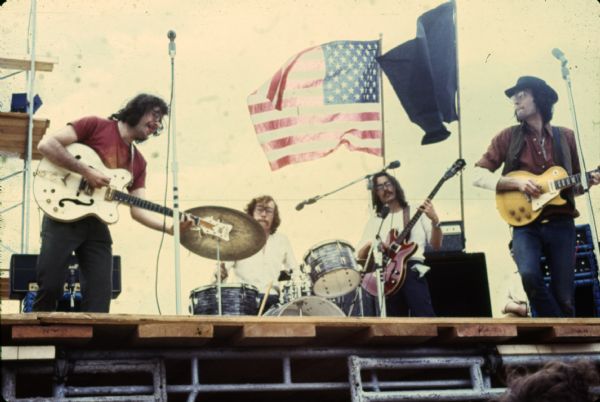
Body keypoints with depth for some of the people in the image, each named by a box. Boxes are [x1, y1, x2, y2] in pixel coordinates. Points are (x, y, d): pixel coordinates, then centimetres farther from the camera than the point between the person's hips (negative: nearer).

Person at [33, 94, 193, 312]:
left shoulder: (138, 163, 15)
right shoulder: (95, 126, -2)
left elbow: (138, 209, 8)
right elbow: (46, 144, -11)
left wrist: (170, 227, -9)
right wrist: (86, 170, -18)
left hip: (97, 225, 6)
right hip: (64, 217, -6)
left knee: (99, 301, -2)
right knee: (49, 286, -10)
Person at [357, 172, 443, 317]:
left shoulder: (417, 212, 12)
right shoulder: (375, 221, 18)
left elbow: (436, 245, 5)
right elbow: (360, 256, 14)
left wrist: (434, 220, -13)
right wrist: (370, 245, -9)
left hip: (412, 270, -3)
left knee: (425, 318, -20)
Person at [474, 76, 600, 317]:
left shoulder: (565, 137, 11)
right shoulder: (508, 137, 5)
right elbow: (478, 175, 0)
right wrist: (515, 182, -12)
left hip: (561, 224, 2)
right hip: (526, 225, -2)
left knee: (565, 298, 0)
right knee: (529, 274, -28)